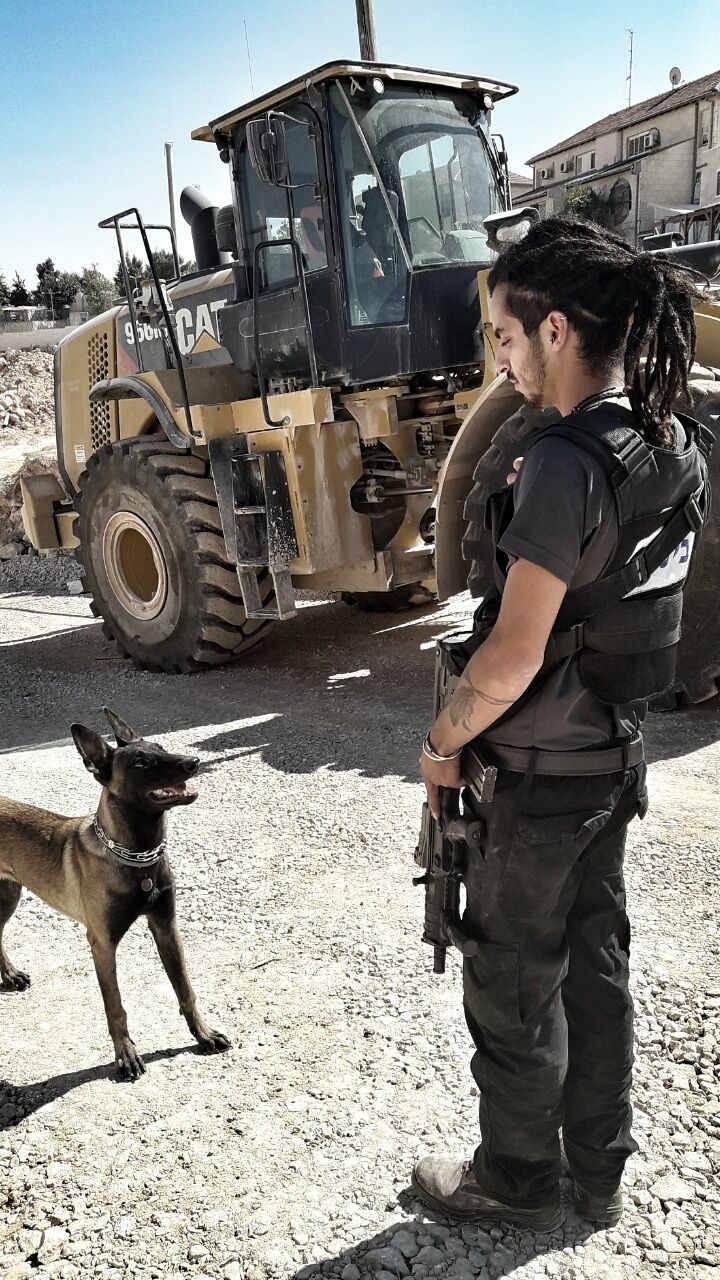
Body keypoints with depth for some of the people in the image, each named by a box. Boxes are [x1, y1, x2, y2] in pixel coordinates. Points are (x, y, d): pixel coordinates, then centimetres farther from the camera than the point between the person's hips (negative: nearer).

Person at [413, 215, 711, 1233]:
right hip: (616, 757, 8)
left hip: (535, 774, -8)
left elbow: (513, 655, -25)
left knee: (514, 987, 12)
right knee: (597, 963, 22)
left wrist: (442, 743, -11)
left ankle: (520, 1181, 35)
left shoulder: (565, 462, -26)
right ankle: (600, 1174, 41)